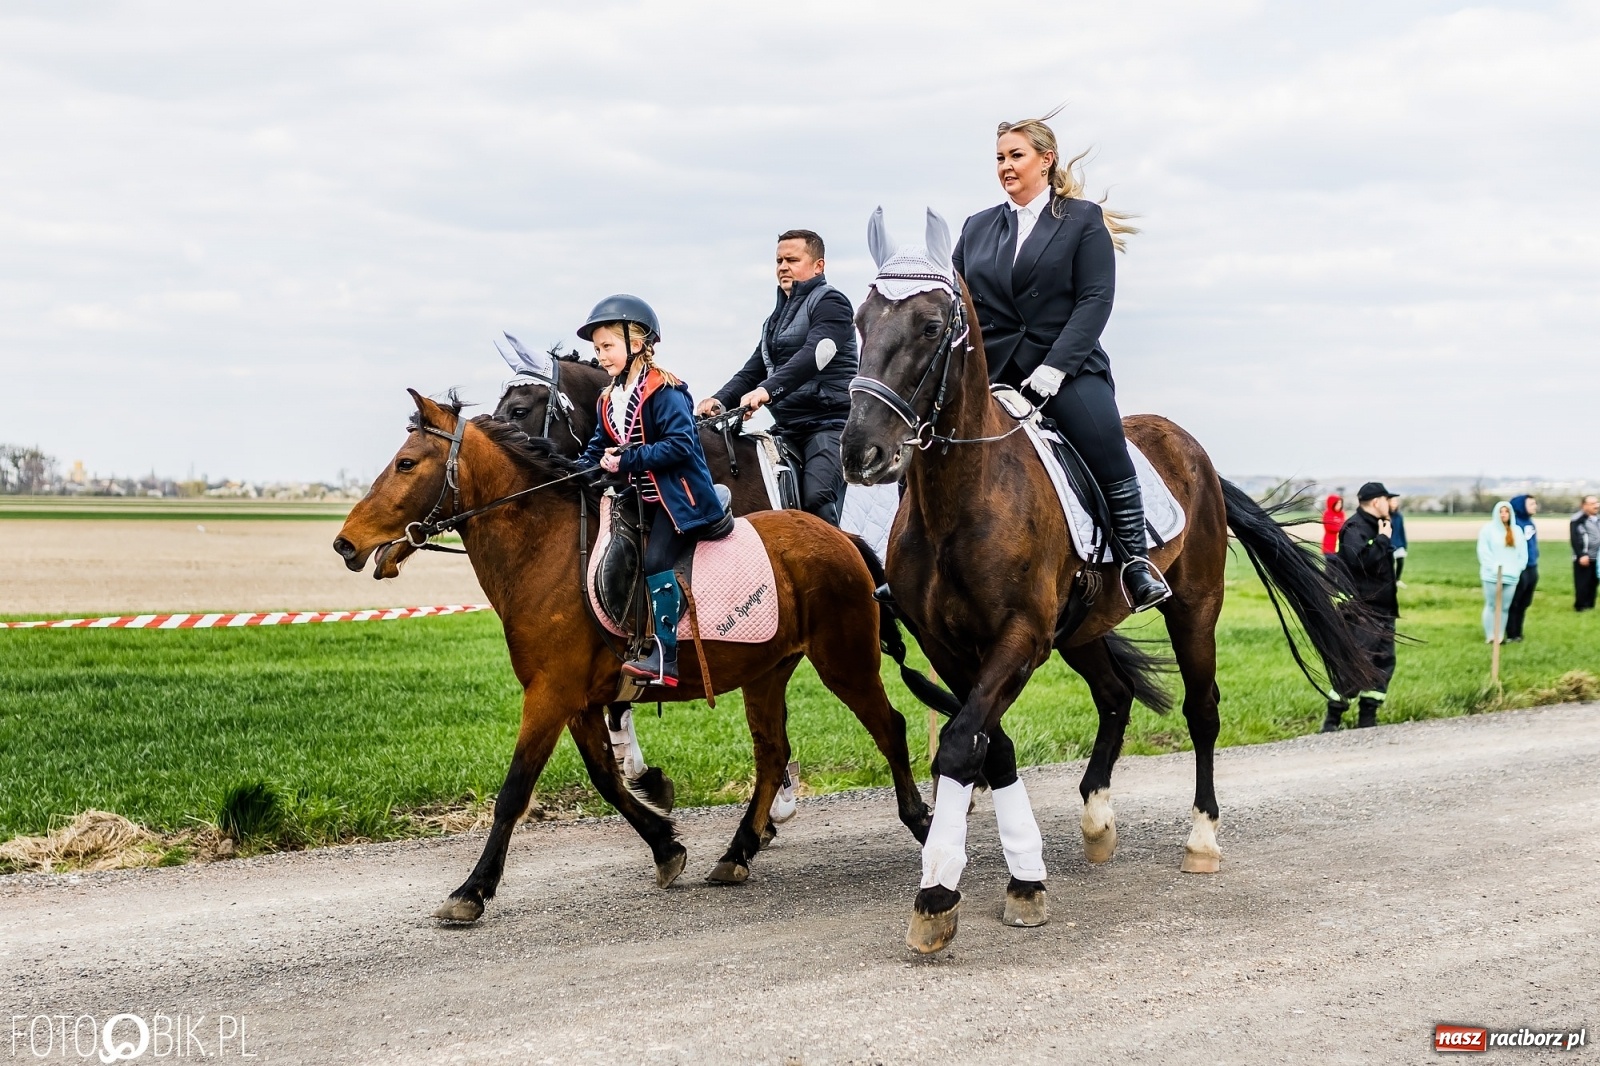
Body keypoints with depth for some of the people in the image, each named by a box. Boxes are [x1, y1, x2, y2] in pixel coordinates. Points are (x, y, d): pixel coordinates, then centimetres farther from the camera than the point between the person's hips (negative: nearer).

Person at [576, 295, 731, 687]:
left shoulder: (663, 392, -17)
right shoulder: (609, 401, 9)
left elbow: (681, 445, -25)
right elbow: (597, 451, 14)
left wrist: (628, 460, -27)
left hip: (678, 493, -10)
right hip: (643, 498, 10)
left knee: (656, 559, -20)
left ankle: (665, 658, -23)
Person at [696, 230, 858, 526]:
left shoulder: (830, 302, -4)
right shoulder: (777, 318, 24)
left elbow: (813, 356, -21)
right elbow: (753, 370, 17)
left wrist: (768, 390, -35)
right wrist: (721, 400, -4)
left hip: (828, 424, -9)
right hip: (786, 427, 9)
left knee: (816, 501, -26)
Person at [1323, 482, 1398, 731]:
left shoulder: (1376, 527, 18)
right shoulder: (1354, 528, -13)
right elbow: (1361, 559, -30)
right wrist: (1382, 540, -19)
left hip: (1383, 608, 10)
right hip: (1362, 610, -10)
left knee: (1384, 662, 9)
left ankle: (1367, 719, 14)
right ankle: (1332, 720, -5)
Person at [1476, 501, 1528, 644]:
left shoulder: (1517, 531, 13)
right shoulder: (1488, 528, 0)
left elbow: (1523, 552, 14)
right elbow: (1483, 550, -5)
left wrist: (1518, 568, 2)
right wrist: (1493, 567, -12)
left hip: (1511, 576, 4)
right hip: (1492, 576, -4)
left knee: (1505, 607, 4)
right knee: (1492, 605, -3)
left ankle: (1500, 636, 9)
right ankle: (1490, 636, 2)